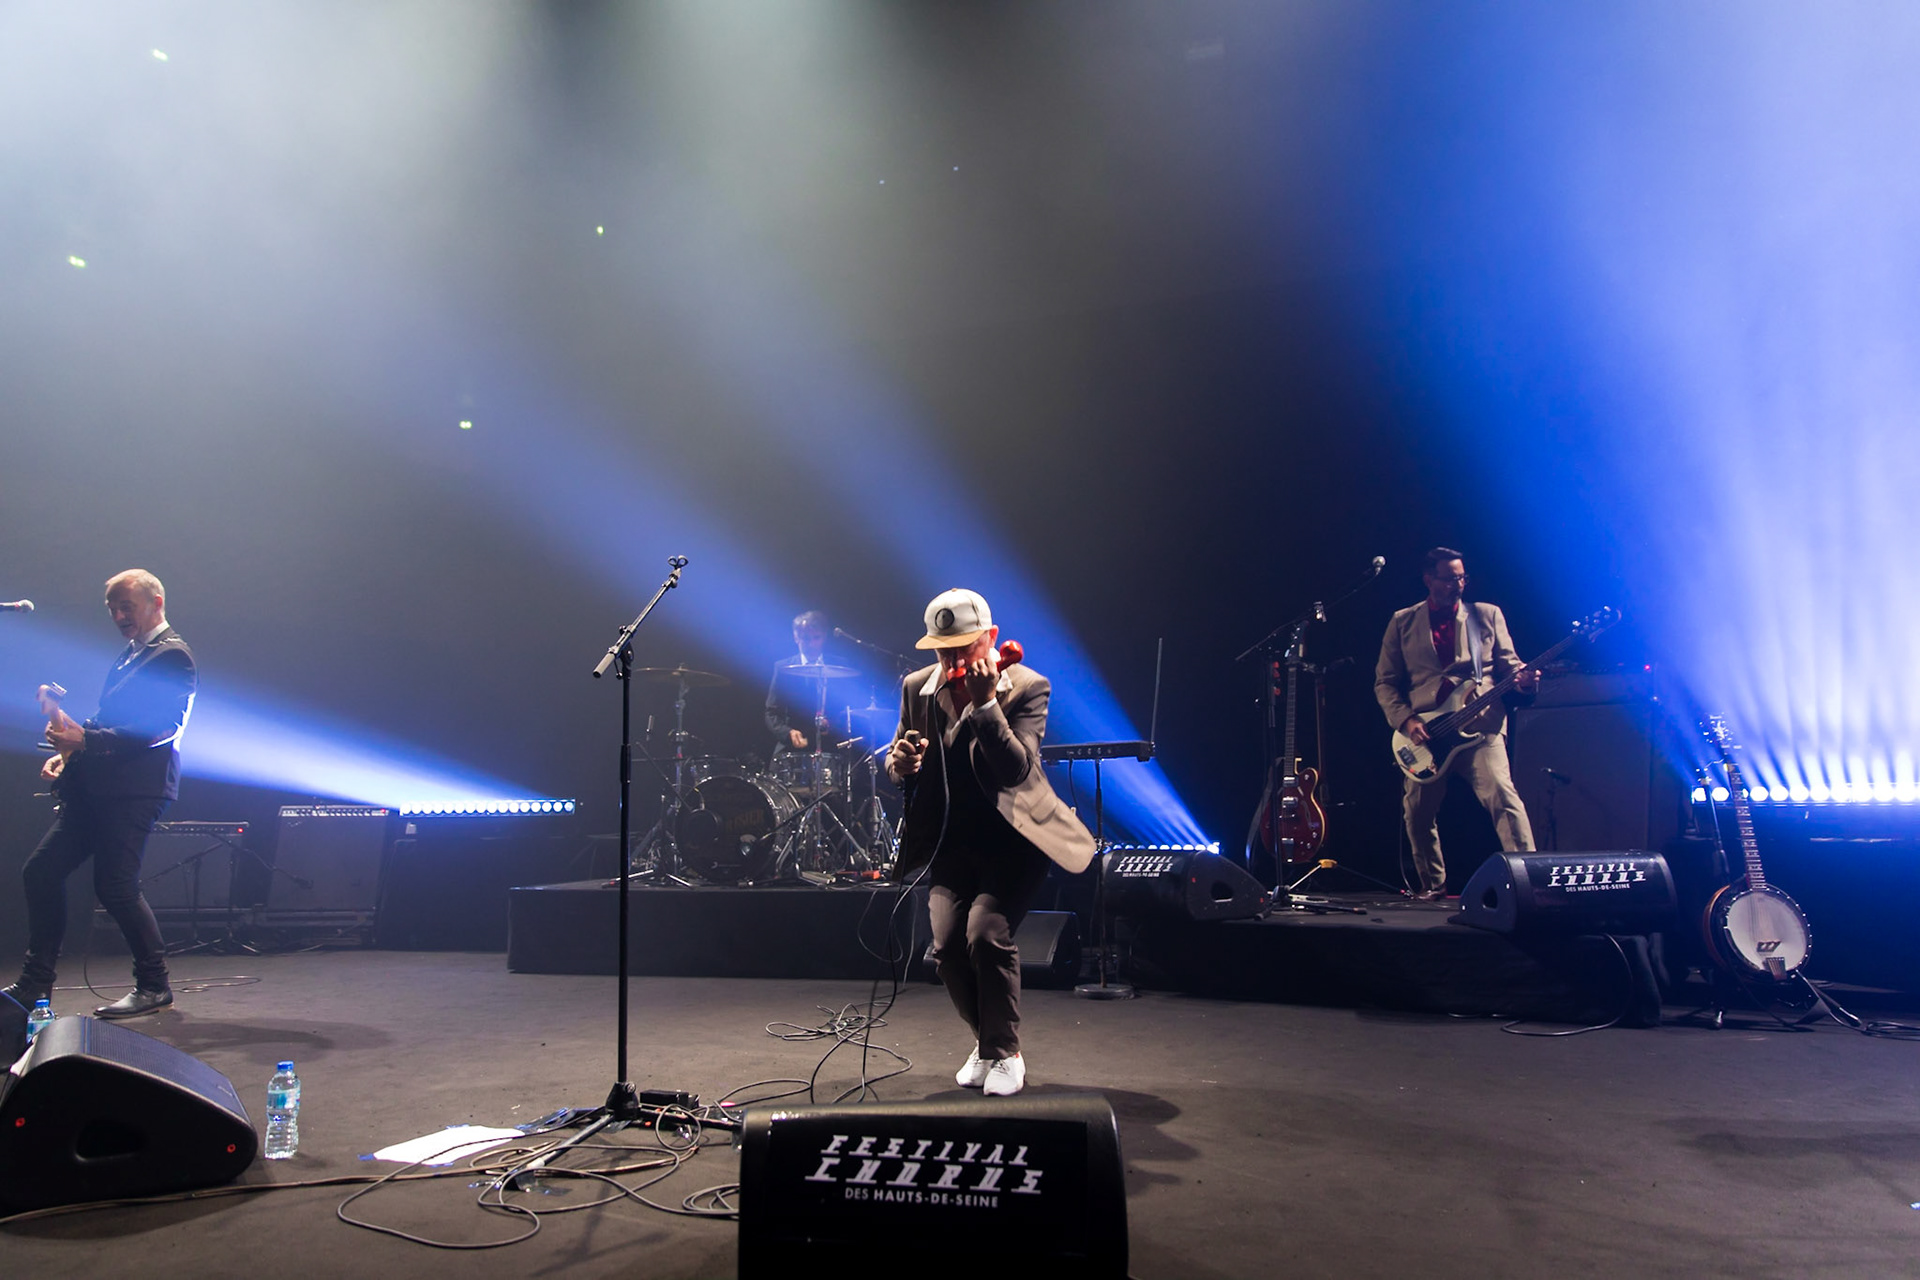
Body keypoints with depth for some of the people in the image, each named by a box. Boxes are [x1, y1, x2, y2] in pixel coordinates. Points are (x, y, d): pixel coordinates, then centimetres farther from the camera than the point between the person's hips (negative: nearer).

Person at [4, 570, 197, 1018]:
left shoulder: (172, 656, -8)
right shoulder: (129, 657, 22)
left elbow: (161, 729, -20)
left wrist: (84, 738, -23)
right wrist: (68, 752, 11)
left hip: (135, 789, -10)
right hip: (95, 787, 10)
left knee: (115, 886, -10)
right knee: (41, 871, 8)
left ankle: (154, 986, 5)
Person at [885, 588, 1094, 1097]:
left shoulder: (1026, 687, -12)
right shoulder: (917, 688, 1)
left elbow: (1016, 770, -23)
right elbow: (900, 766, 10)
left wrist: (985, 703, -31)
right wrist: (898, 762, -14)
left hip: (1013, 844, -4)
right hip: (952, 845, 4)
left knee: (986, 934, -21)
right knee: (947, 948, -9)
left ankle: (1004, 1055, 4)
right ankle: (986, 1040, 21)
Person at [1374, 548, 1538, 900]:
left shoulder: (1487, 615, 11)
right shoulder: (1403, 622, 9)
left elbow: (1508, 665, 10)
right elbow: (1385, 682, 8)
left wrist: (1521, 681, -14)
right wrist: (1406, 721, -6)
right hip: (1424, 733, 1)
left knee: (1502, 794, -22)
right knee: (1417, 811, 4)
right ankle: (1434, 885, 23)